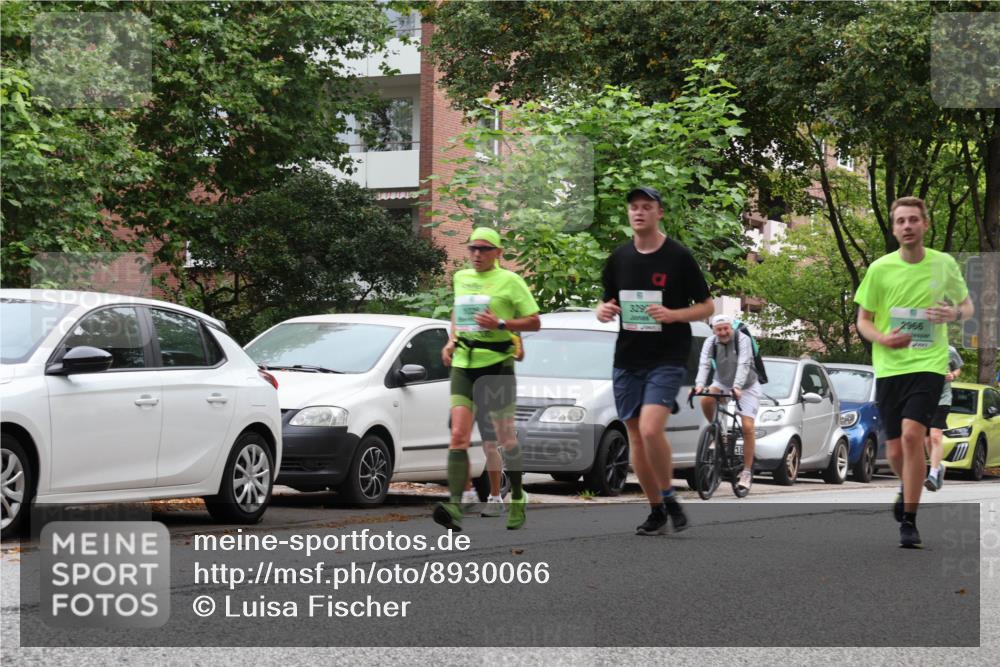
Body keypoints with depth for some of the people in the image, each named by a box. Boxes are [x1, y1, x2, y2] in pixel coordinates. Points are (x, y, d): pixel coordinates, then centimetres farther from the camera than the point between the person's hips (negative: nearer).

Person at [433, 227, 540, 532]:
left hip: (497, 365, -4)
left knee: (504, 438, 6)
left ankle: (517, 499, 24)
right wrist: (451, 341, 15)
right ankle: (454, 506, -23)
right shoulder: (460, 278, 14)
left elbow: (534, 322, -2)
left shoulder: (509, 281, -2)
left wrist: (501, 324, -16)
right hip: (463, 366, 4)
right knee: (459, 435, -12)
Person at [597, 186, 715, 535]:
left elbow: (707, 307, -1)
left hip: (667, 358, -5)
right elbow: (608, 301, 19)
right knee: (636, 438, 6)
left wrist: (672, 314, -18)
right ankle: (656, 511, 19)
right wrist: (603, 311, -5)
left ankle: (669, 497, -2)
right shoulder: (619, 257, 8)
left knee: (651, 429, -22)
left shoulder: (679, 257, -5)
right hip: (627, 359, 5)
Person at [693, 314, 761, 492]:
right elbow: (704, 364, -27)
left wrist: (737, 387, -51)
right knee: (706, 400, -29)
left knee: (747, 427, -14)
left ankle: (747, 472, -6)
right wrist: (700, 384, -46)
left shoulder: (742, 340, -23)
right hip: (722, 383, 3)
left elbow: (743, 365, -35)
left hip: (746, 387, -3)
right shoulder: (711, 342, -13)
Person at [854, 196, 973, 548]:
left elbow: (967, 305, 15)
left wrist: (955, 313, -10)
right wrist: (882, 338, -15)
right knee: (895, 451, 3)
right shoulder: (880, 269, -1)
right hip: (889, 367, 2)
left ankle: (909, 521, -14)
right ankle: (908, 486, 40)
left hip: (929, 364, -1)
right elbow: (863, 320, 6)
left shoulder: (945, 265, 1)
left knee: (912, 433, -22)